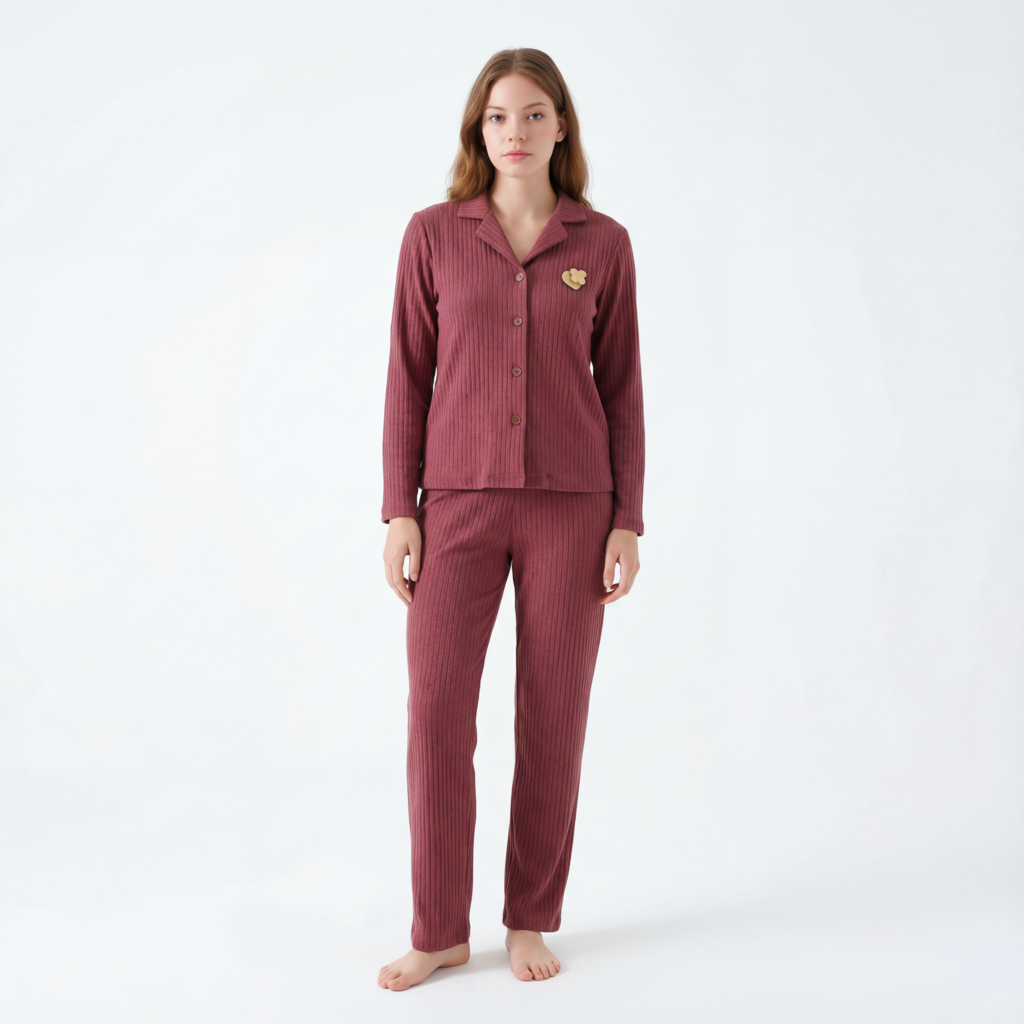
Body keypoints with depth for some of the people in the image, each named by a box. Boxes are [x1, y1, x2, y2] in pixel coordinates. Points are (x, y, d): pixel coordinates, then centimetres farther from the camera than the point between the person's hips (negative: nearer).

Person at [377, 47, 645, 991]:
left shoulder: (603, 244, 4)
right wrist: (400, 511, -3)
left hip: (571, 503, 0)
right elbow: (410, 377, 4)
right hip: (461, 501, 0)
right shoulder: (433, 234, 4)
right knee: (437, 712, -6)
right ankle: (440, 930, 11)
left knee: (554, 716, 3)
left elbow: (621, 386, 5)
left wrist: (627, 521, -2)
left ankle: (532, 920, 20)